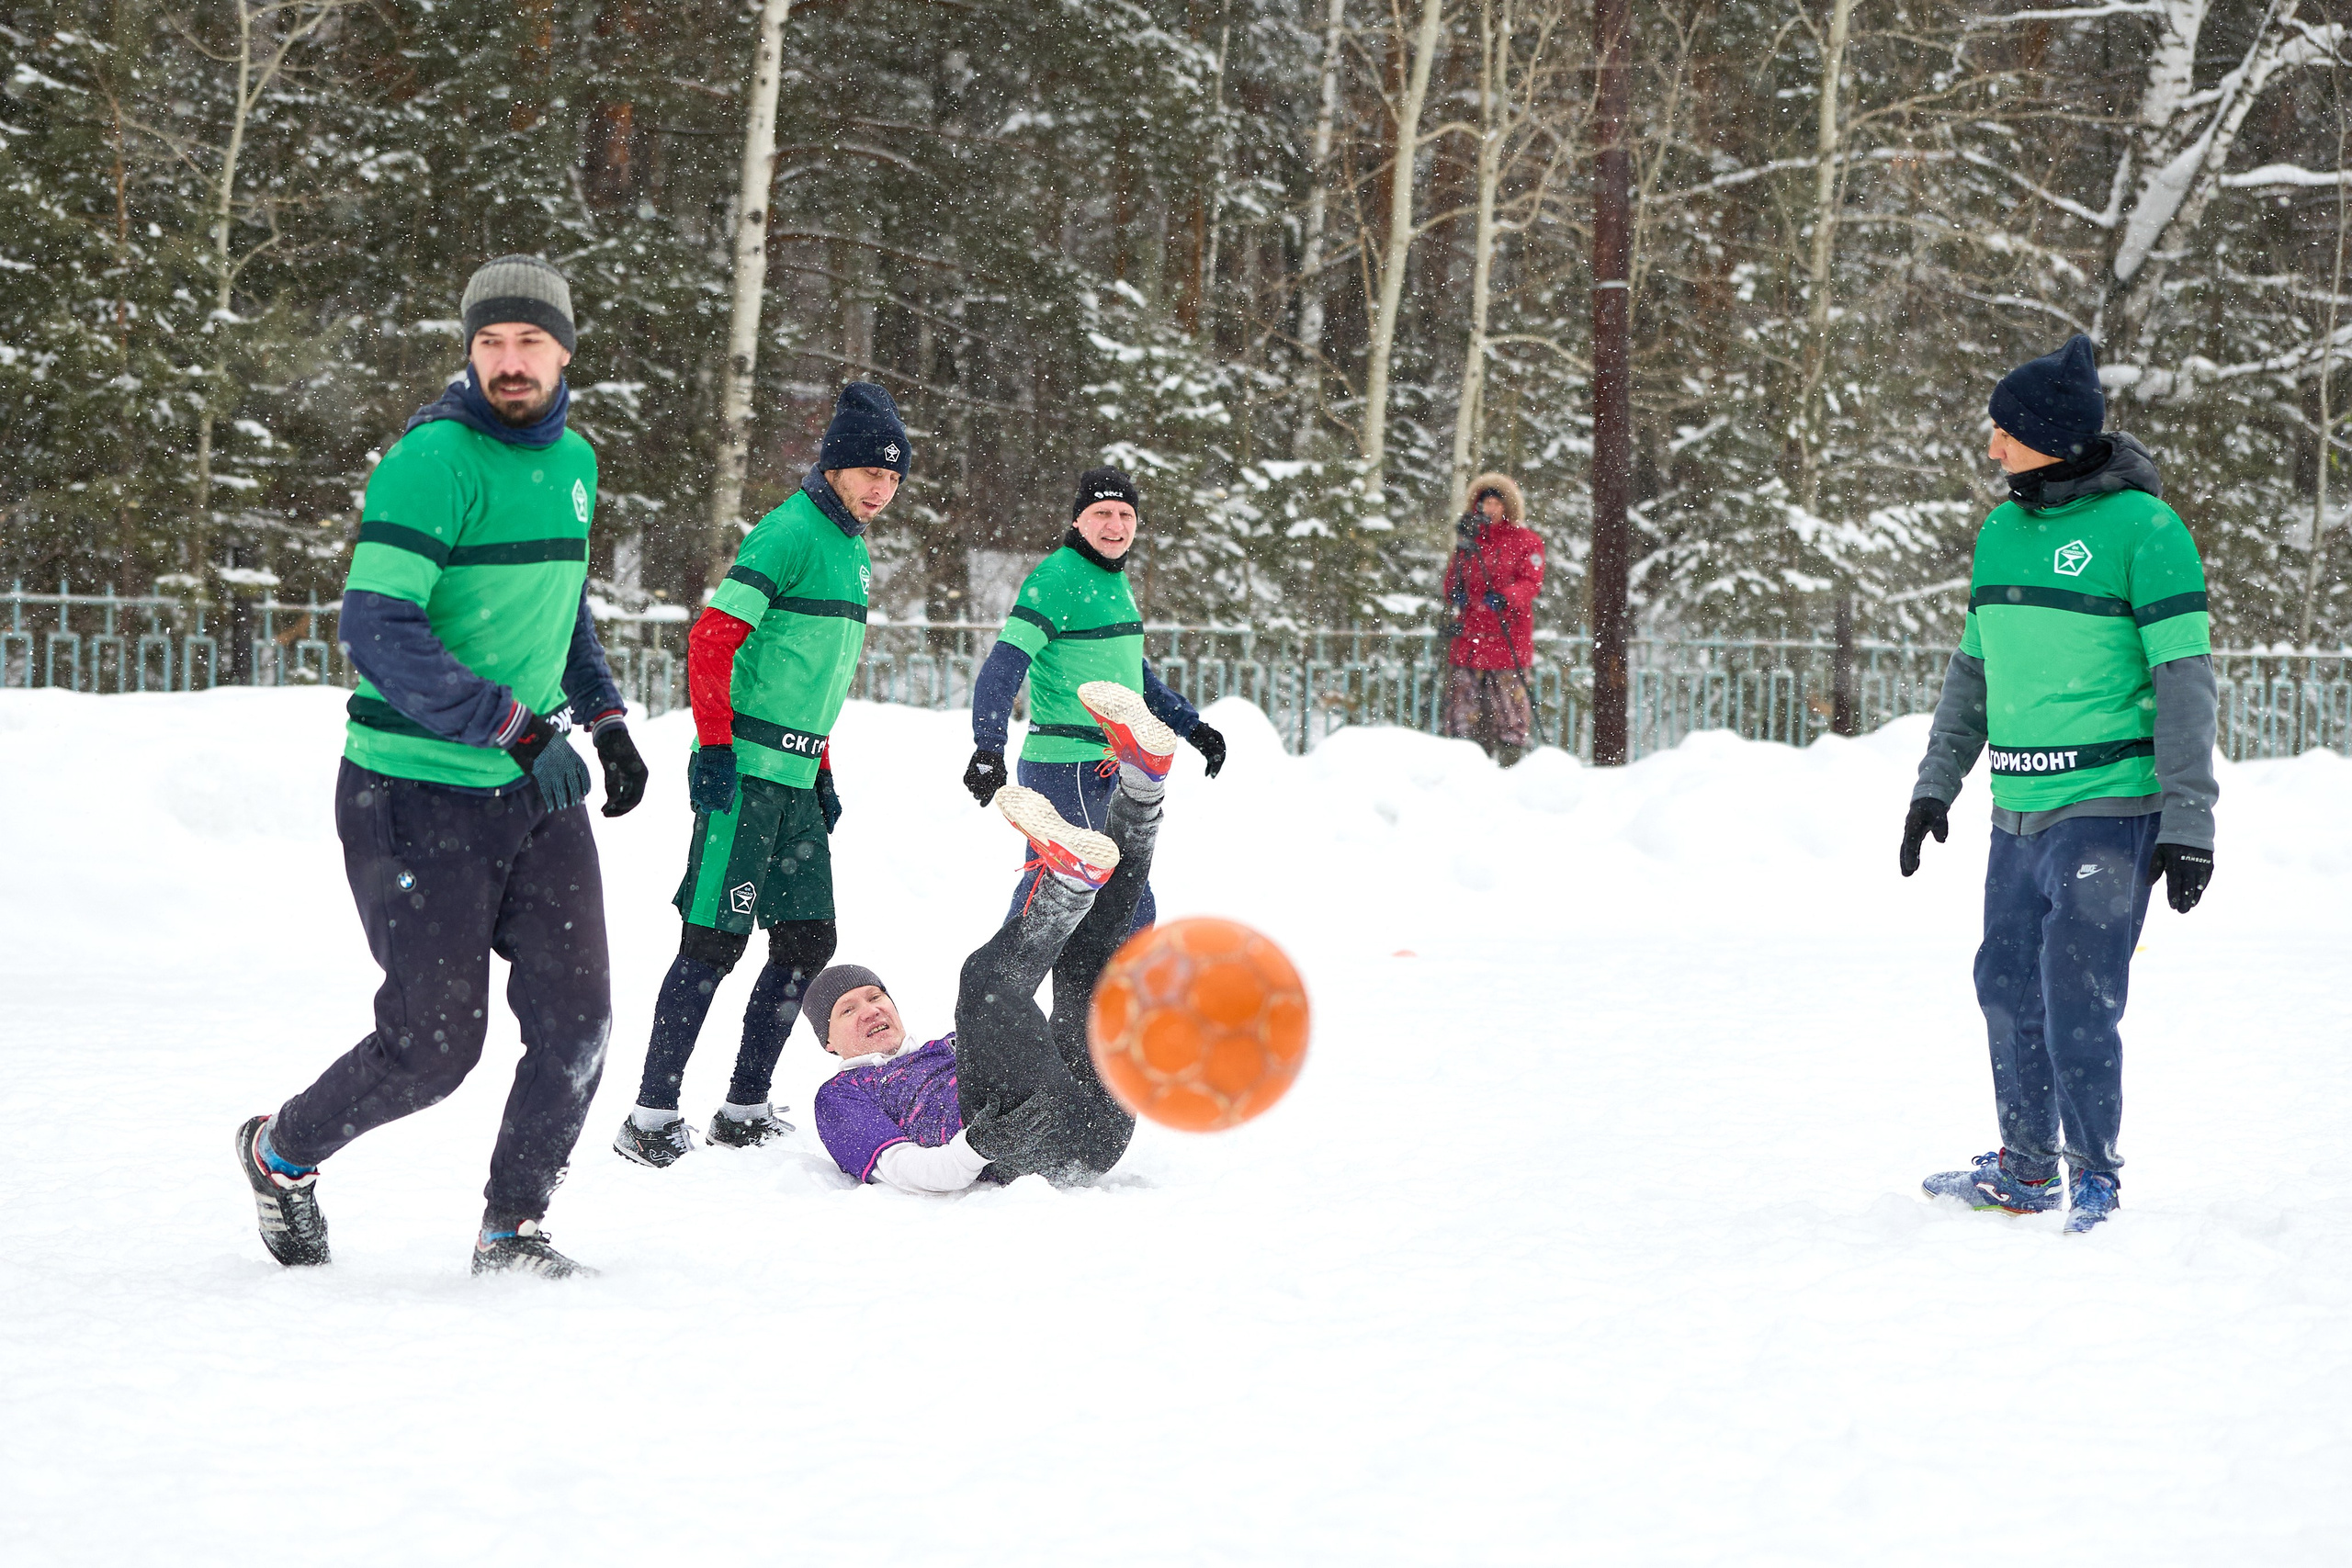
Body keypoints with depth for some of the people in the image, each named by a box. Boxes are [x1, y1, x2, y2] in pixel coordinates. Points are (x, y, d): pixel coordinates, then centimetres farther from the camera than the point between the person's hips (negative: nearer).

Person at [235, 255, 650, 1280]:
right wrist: (506, 722, -27)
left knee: (575, 1023, -1)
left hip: (537, 792, 7)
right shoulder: (435, 459, -16)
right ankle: (282, 1153, 25)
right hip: (419, 796, -7)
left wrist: (604, 717, 14)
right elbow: (378, 630, -23)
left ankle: (513, 1230, 15)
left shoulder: (571, 461, 10)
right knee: (434, 1048, -2)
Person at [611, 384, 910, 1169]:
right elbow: (711, 641, -17)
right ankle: (652, 1117, -7)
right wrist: (715, 750, -20)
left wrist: (823, 774, 22)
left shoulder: (853, 548, 16)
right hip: (747, 771, -9)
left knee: (807, 940, 8)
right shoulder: (790, 531, -12)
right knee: (715, 941, -10)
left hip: (796, 779, 9)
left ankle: (744, 1110, 16)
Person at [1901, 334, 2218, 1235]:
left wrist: (2187, 822, -14)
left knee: (2078, 999, -9)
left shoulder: (2141, 527, -10)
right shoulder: (2003, 530, 11)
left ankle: (2097, 1177, 5)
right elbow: (1974, 668, 21)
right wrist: (1936, 782, 19)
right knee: (2009, 986, 12)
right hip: (2020, 812, 7)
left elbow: (2184, 679, -11)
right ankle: (2027, 1170, 25)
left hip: (2109, 811, -7)